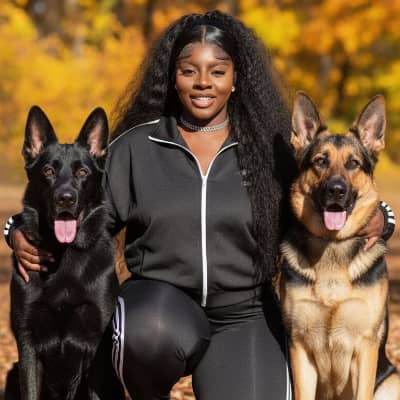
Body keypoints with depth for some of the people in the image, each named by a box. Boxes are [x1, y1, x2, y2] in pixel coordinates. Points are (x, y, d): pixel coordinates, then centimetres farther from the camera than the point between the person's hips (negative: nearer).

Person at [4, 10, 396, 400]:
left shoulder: (269, 148, 4)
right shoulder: (136, 147, 4)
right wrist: (25, 233, -9)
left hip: (245, 314, 1)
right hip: (159, 301, -1)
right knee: (156, 336, -37)